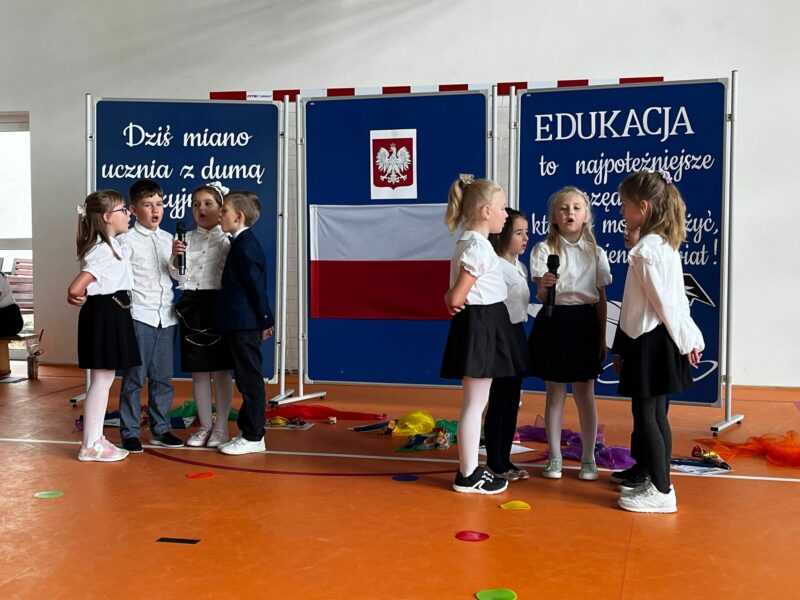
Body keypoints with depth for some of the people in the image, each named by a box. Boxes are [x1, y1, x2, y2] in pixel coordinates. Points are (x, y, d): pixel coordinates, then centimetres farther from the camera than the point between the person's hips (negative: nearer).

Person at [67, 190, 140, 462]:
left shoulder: (111, 246, 13)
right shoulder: (103, 251, -19)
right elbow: (75, 289, -26)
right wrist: (83, 299, -6)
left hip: (112, 314, 10)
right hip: (105, 314, -10)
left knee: (105, 379, 14)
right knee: (101, 380, -3)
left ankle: (96, 439, 22)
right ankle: (89, 446, 5)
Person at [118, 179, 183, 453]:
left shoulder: (169, 239, 14)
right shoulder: (127, 240, -2)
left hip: (166, 316, 5)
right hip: (138, 316, -5)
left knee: (163, 377, 10)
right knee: (134, 377, -1)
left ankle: (160, 429, 19)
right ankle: (130, 432, 8)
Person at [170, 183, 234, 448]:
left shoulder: (227, 239, -2)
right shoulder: (186, 239, 10)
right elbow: (180, 277, 6)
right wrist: (176, 259, -12)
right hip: (192, 306, 4)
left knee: (221, 370, 2)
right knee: (198, 371, 9)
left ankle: (221, 427, 13)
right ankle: (205, 425, 20)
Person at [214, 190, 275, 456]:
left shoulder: (246, 246, -16)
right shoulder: (242, 243, 14)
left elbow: (256, 287, -17)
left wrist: (265, 321, -13)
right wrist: (263, 321, 18)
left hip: (244, 325, -10)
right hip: (240, 324, 10)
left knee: (250, 380, -3)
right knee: (247, 379, 15)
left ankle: (253, 437, 4)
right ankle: (248, 430, 24)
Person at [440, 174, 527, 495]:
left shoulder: (471, 242, 15)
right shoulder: (478, 246, -18)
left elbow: (454, 295, 15)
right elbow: (456, 298, -19)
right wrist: (454, 301, 0)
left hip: (484, 325, 11)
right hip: (480, 325, -11)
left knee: (478, 402, 16)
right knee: (475, 403, -2)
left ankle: (471, 469, 24)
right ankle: (468, 475, 7)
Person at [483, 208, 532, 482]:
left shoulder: (521, 267, 12)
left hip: (518, 334, 9)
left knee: (512, 401, 12)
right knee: (498, 402, 0)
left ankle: (505, 459, 21)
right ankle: (494, 462, 10)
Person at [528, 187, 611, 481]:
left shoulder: (596, 253, 5)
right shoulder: (544, 249, -2)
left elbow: (601, 298, 8)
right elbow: (541, 295, -8)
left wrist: (602, 337, 5)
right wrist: (544, 286, -32)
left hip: (585, 322, 1)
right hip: (554, 321, -1)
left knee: (585, 393, 7)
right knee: (554, 393, 7)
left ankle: (588, 458, 19)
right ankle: (555, 457, 18)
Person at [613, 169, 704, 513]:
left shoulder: (645, 249, -18)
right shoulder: (665, 244, 11)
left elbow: (665, 303, -17)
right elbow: (671, 300, 13)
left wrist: (688, 340, -10)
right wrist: (688, 340, 16)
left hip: (650, 343, -10)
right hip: (659, 341, 10)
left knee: (644, 416, -2)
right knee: (656, 415, 14)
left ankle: (661, 492, 4)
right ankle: (659, 483, 22)